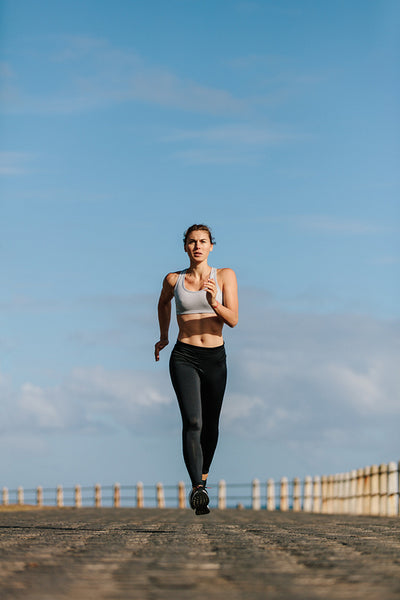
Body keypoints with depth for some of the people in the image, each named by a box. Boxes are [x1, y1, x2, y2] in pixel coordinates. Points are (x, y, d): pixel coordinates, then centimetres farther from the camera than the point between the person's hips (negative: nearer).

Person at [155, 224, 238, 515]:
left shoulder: (225, 276, 1)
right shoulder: (174, 279, 4)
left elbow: (233, 319, -8)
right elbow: (164, 303, 27)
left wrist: (213, 302, -25)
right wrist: (164, 335, 28)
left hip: (215, 359, 1)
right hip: (184, 357, -1)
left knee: (211, 424, 13)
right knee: (193, 422, -19)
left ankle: (203, 474, 41)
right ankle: (197, 489, -31)